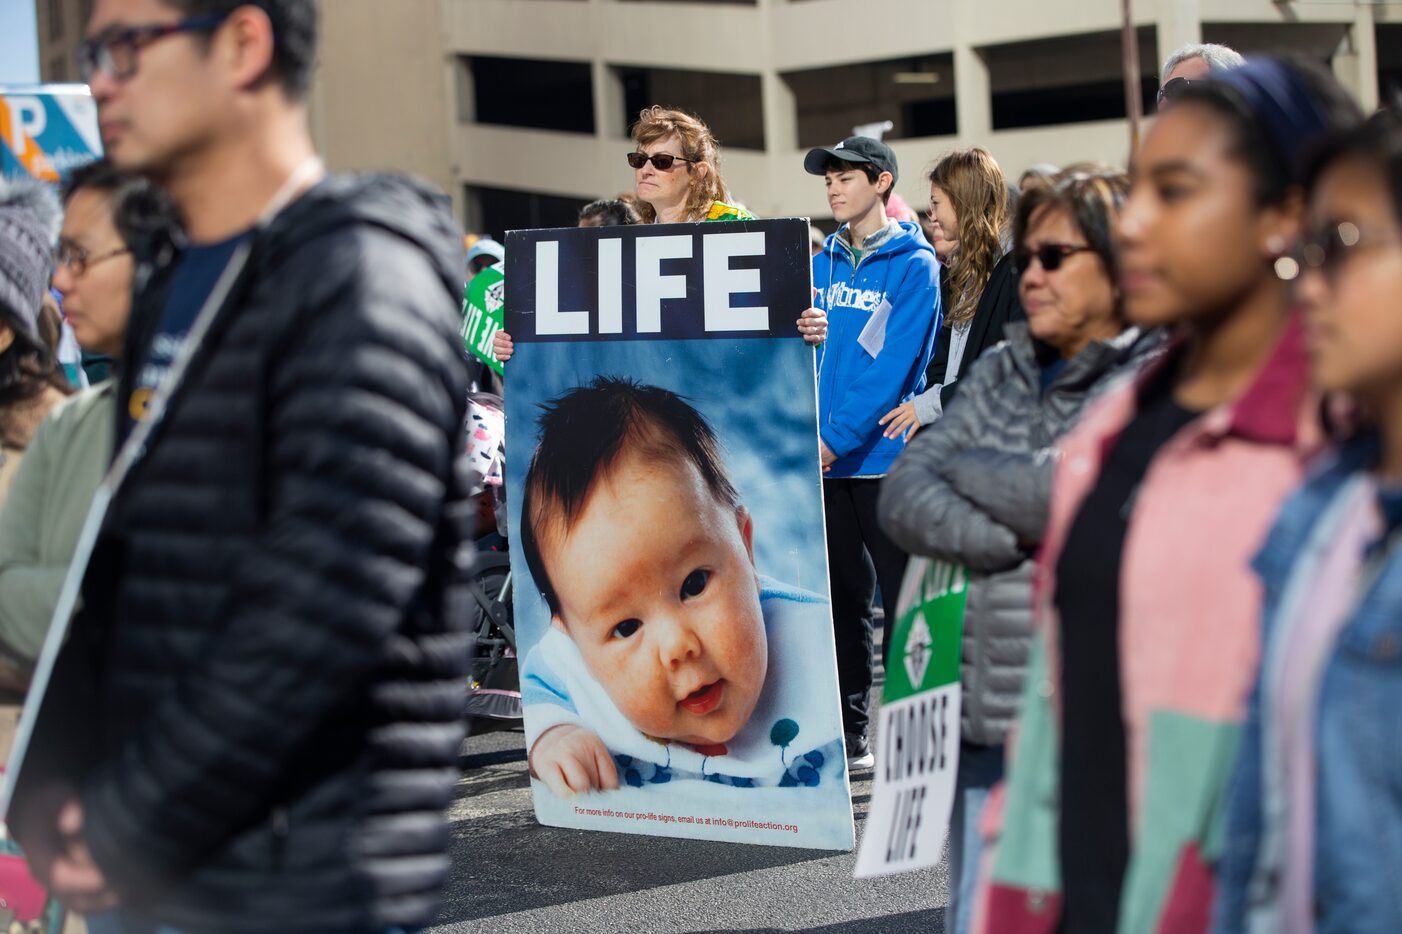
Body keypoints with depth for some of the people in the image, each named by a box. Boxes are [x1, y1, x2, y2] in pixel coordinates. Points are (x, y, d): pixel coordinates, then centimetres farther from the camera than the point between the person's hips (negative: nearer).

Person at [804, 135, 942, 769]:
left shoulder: (913, 265, -5)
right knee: (841, 598, 9)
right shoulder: (822, 267, 13)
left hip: (885, 457, -6)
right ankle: (849, 735, 15)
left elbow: (894, 365, -13)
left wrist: (837, 436, -17)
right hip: (823, 458, 6)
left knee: (901, 597, -2)